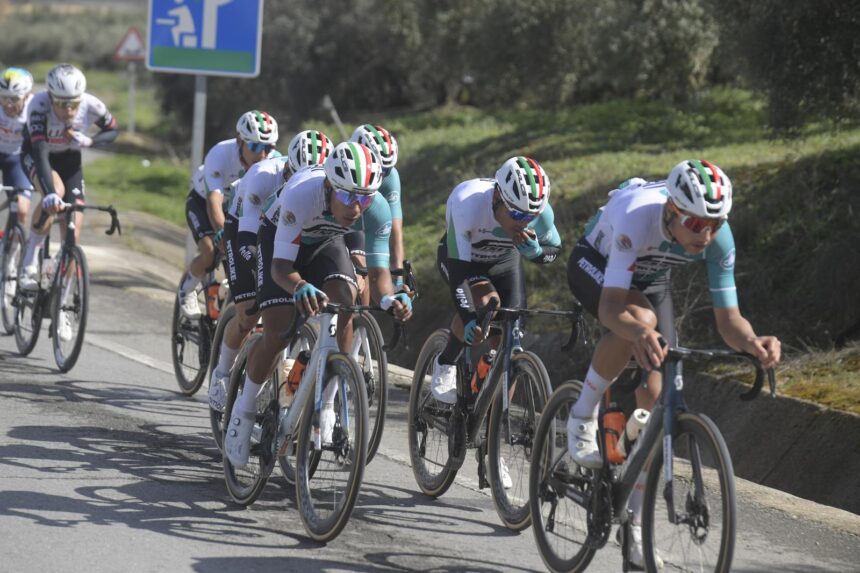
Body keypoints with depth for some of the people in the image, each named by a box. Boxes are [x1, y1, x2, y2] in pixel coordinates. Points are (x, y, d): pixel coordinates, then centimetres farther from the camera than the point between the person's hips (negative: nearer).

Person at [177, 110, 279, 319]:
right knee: (210, 253, -25)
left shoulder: (274, 161, -29)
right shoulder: (220, 155, -38)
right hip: (203, 201, -3)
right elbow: (214, 202, -46)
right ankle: (187, 288, 6)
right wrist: (223, 234, -62)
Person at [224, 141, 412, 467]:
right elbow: (281, 267, -38)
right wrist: (301, 288, -61)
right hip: (279, 241, -3)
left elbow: (378, 271, -25)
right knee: (278, 334, -16)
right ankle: (244, 409, 10)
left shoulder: (377, 209, -31)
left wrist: (389, 298, -48)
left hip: (327, 242, 3)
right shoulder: (301, 195, -41)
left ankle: (325, 404, -12)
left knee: (345, 303, -26)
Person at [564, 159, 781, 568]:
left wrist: (753, 343, -48)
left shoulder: (719, 238, -29)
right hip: (594, 263, -4)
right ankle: (583, 417, -15)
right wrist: (638, 332, -69)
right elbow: (611, 306, -47)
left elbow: (728, 318, -25)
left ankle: (635, 525, 6)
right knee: (640, 320, -38)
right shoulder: (638, 217, -43)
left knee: (651, 395, -5)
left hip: (648, 278, 4)